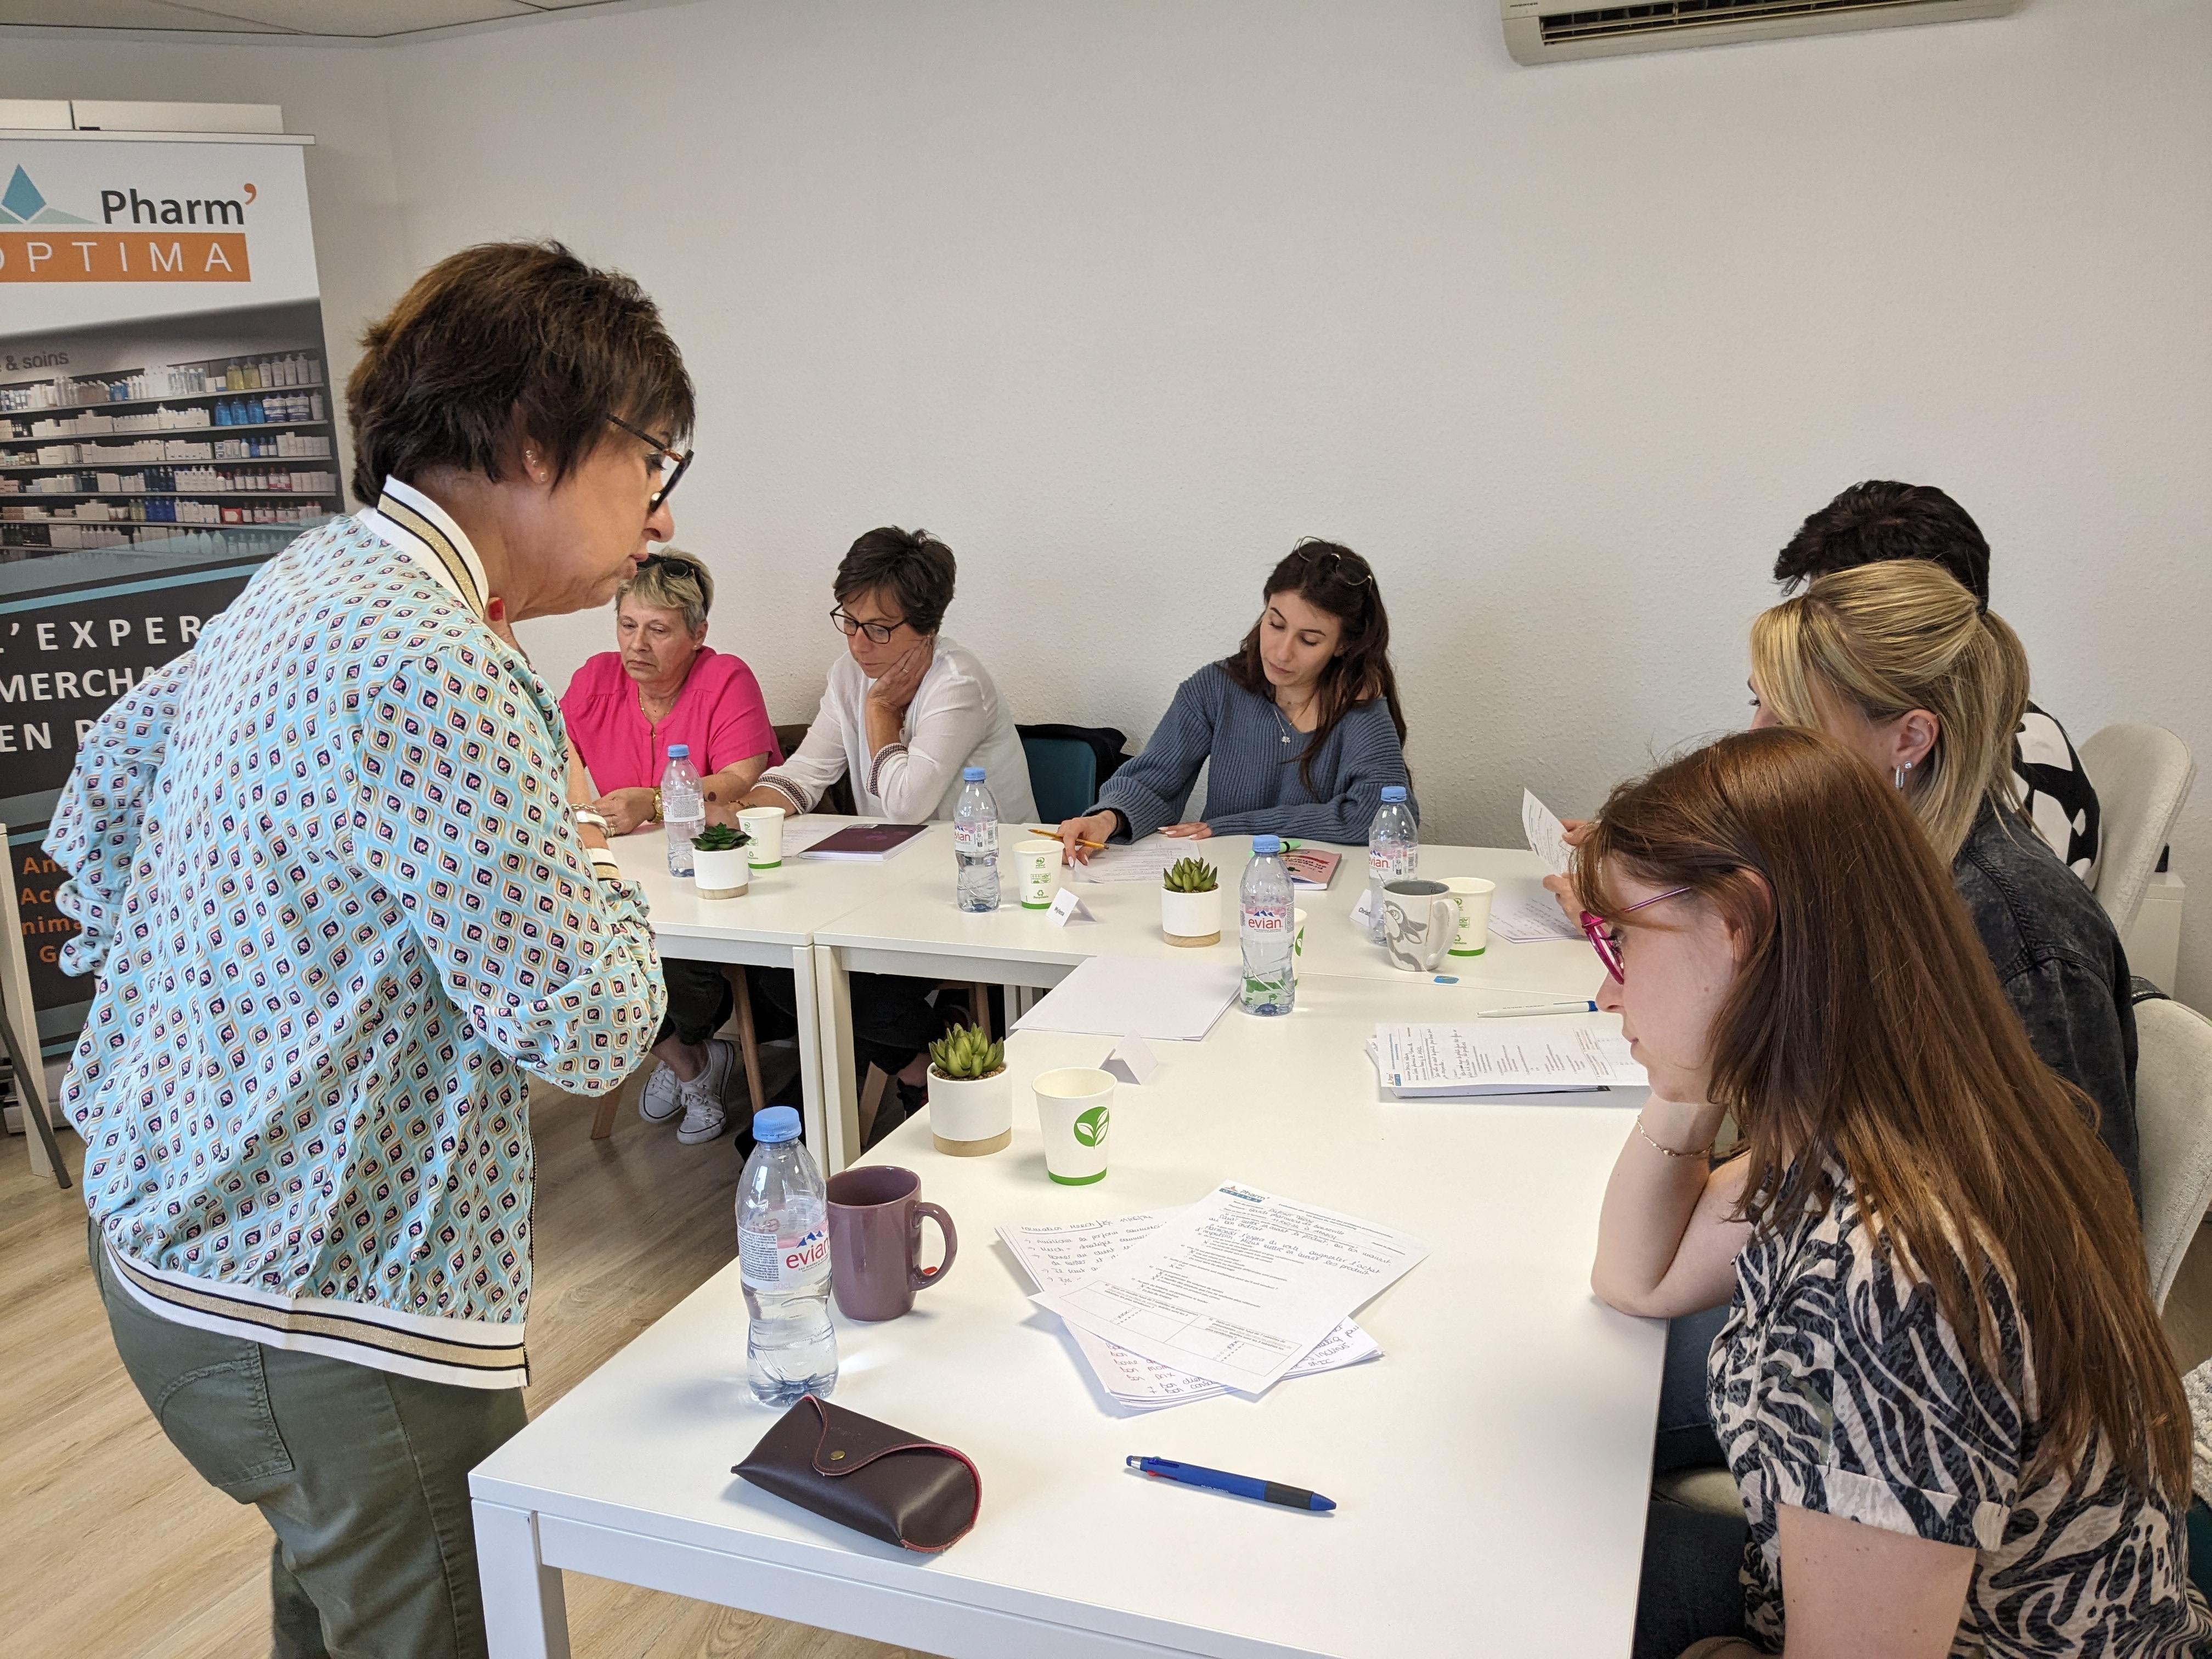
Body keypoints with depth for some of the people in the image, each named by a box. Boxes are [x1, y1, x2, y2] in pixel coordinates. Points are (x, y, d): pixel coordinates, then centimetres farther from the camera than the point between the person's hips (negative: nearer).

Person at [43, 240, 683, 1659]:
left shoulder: (308, 581, 5)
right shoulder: (430, 671, -27)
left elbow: (112, 777, 19)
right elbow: (590, 1027, -23)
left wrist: (153, 1002, 21)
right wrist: (594, 870, -5)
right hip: (329, 1319, -10)